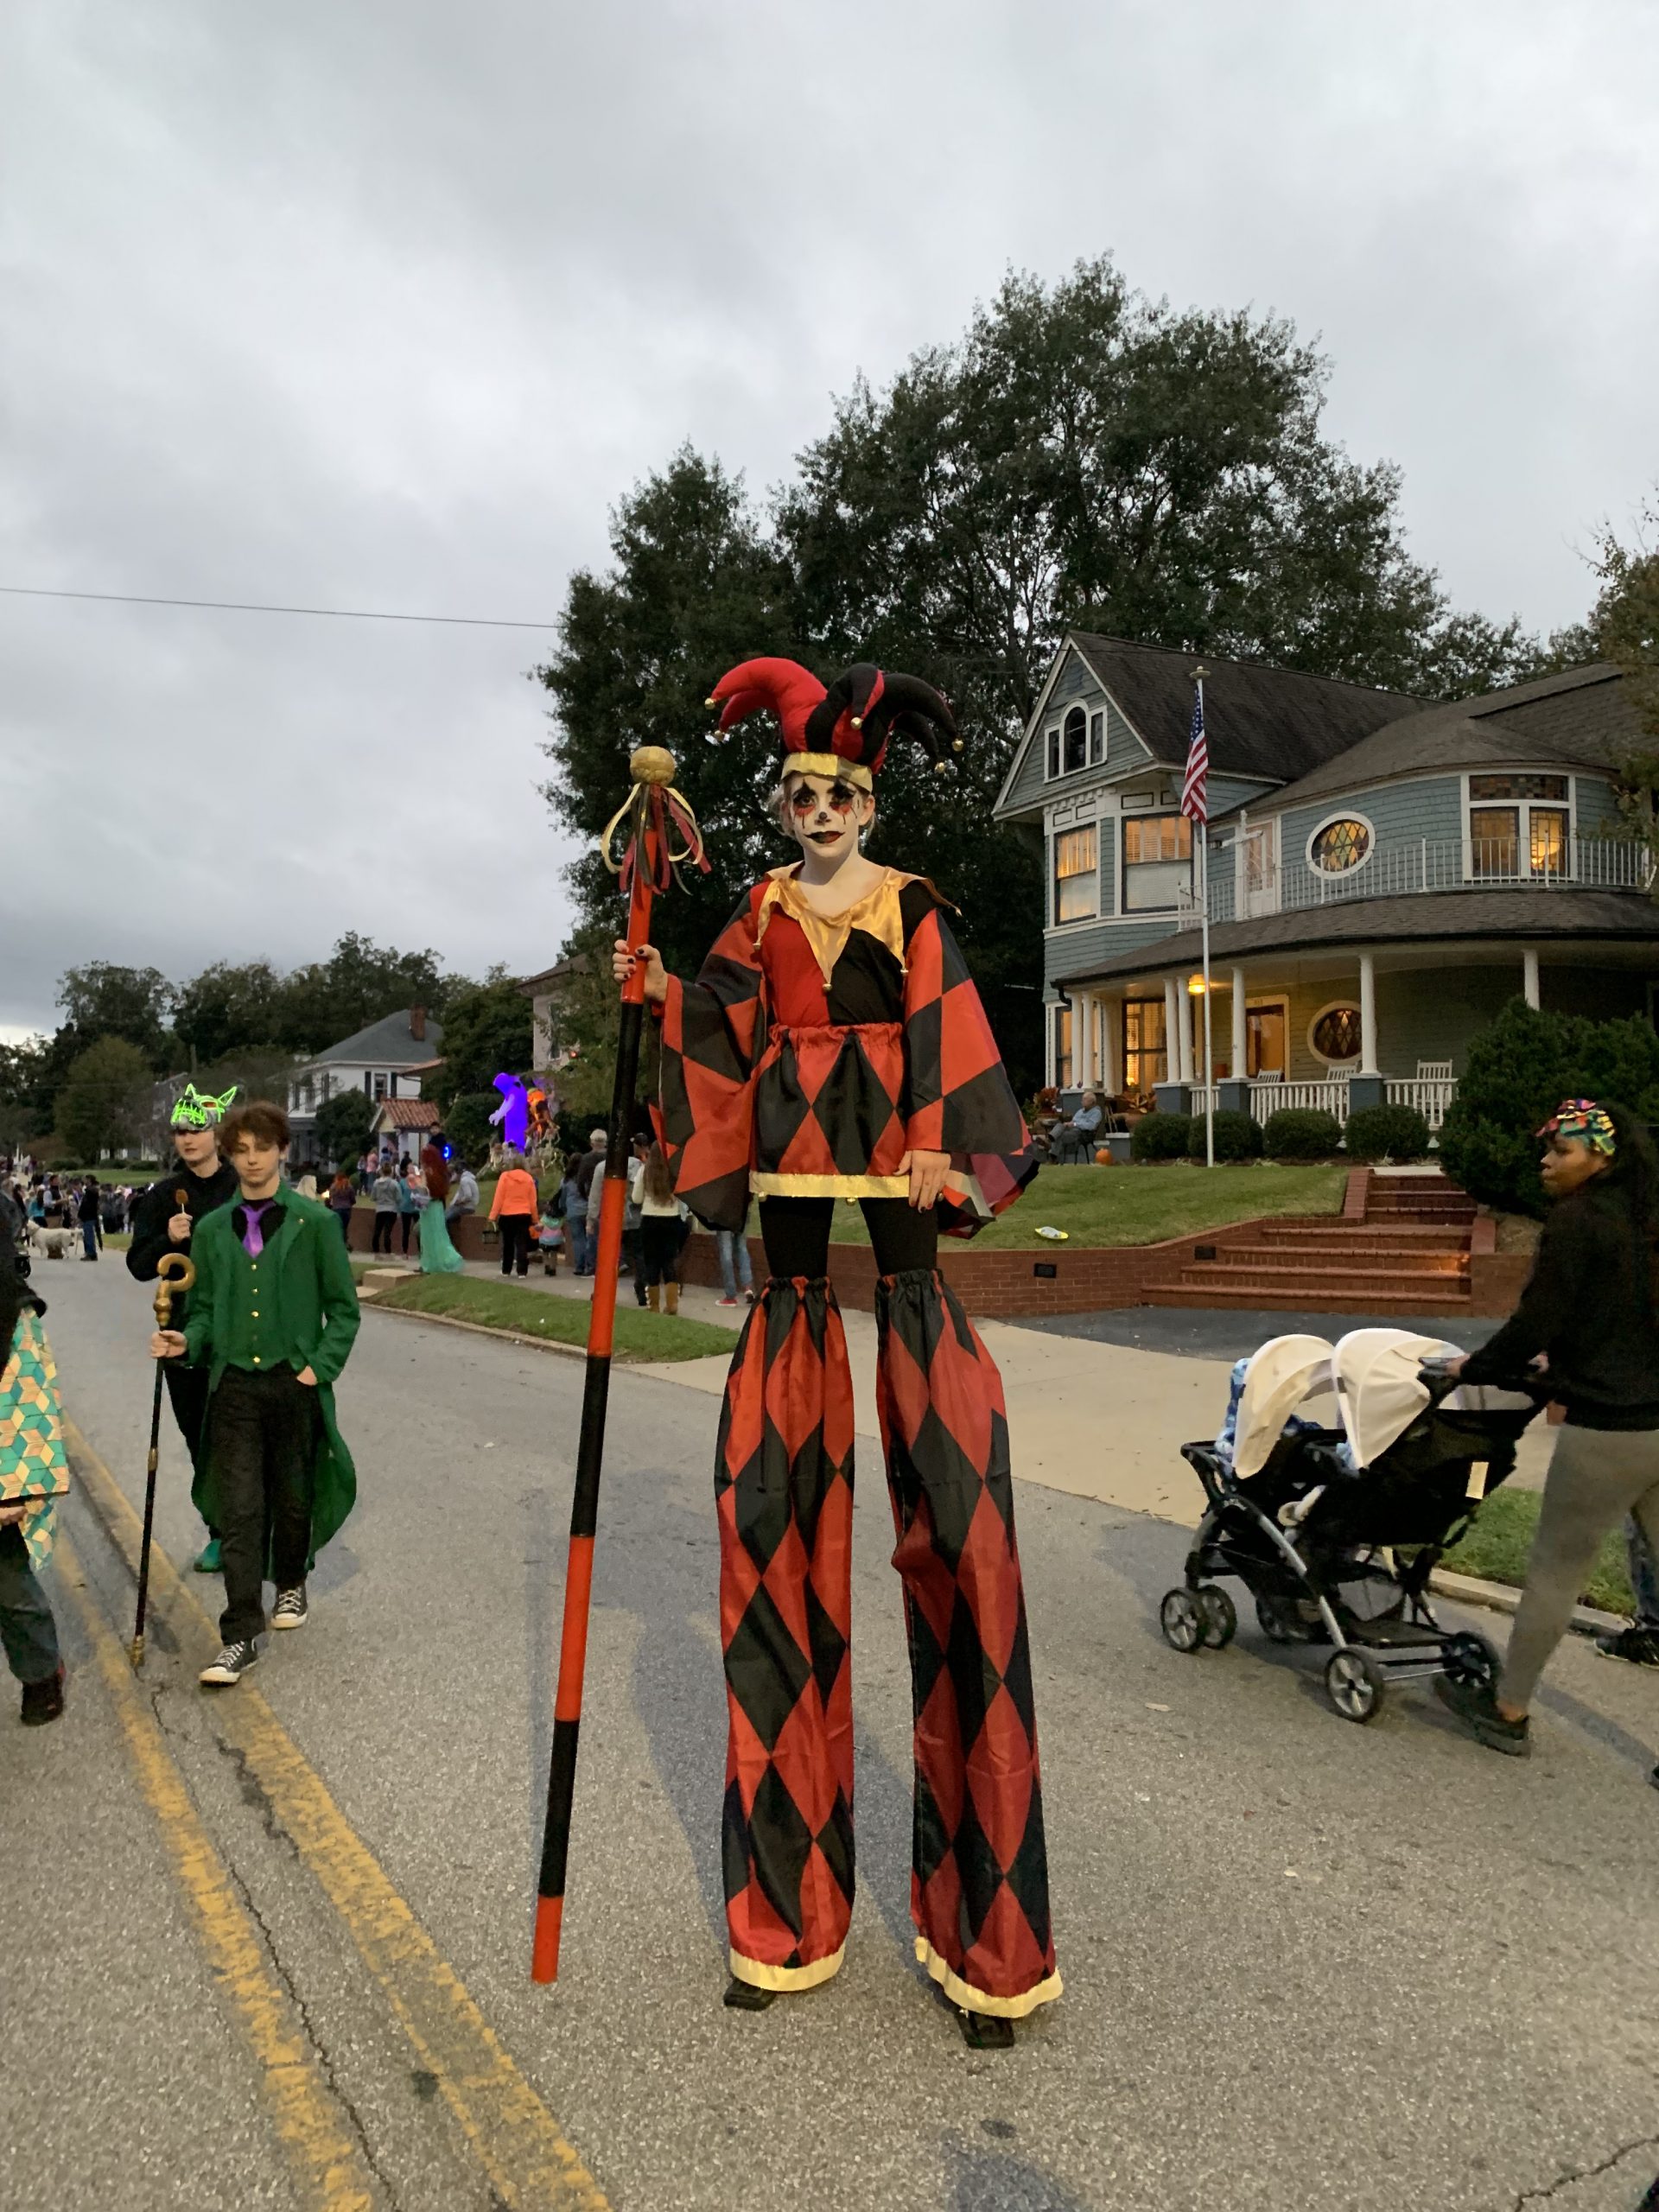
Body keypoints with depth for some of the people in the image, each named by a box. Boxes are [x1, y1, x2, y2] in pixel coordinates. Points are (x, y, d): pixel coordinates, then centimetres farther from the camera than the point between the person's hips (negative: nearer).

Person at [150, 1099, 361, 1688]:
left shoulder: (313, 1222, -3)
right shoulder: (212, 1230, 6)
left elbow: (343, 1307, 0)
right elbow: (204, 1308, 15)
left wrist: (322, 1365, -9)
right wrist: (187, 1341, -5)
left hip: (295, 1382, -2)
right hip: (234, 1384, 2)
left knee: (292, 1497, 13)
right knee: (237, 1510, -2)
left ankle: (291, 1585, 39)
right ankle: (241, 1637, 3)